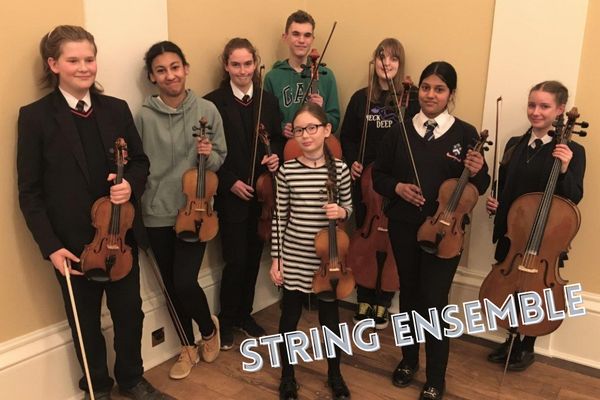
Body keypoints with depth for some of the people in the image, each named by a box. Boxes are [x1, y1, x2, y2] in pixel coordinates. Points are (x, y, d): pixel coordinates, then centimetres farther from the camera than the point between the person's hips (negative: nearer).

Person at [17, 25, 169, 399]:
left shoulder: (117, 109, 3)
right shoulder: (35, 116, -8)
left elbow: (140, 161, 10)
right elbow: (30, 191, -7)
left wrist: (132, 184, -13)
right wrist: (50, 245, -13)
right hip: (73, 241, -3)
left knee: (130, 311, 14)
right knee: (86, 320, 15)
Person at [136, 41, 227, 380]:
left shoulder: (207, 110, -3)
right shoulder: (144, 116, -4)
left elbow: (221, 159, 4)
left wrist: (208, 155, -17)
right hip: (157, 214, 2)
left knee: (186, 282, -9)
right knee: (171, 286, 12)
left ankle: (209, 328, 24)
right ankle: (189, 347, 34)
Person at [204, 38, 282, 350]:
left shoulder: (268, 100, 6)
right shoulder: (213, 102, -7)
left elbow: (278, 139, 12)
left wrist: (276, 156, -9)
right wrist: (230, 182, -14)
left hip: (262, 193, 4)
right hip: (231, 195, -4)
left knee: (254, 257, 12)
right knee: (236, 260, -1)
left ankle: (244, 314, 32)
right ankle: (226, 321, 21)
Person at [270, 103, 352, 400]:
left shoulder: (339, 169, -6)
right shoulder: (287, 170, -7)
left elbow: (348, 208, 6)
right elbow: (279, 217, -2)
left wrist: (341, 212, -18)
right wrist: (276, 258, -2)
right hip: (293, 257, 0)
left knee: (329, 317, 15)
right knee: (289, 317, 13)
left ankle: (334, 375, 37)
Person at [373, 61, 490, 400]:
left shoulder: (465, 133, -6)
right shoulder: (400, 131, 0)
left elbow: (480, 188, -2)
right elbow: (378, 175, 6)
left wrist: (477, 172, -23)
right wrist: (397, 187, -13)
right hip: (404, 226, 3)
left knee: (434, 301, 1)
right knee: (409, 293, 17)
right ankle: (409, 359, 39)